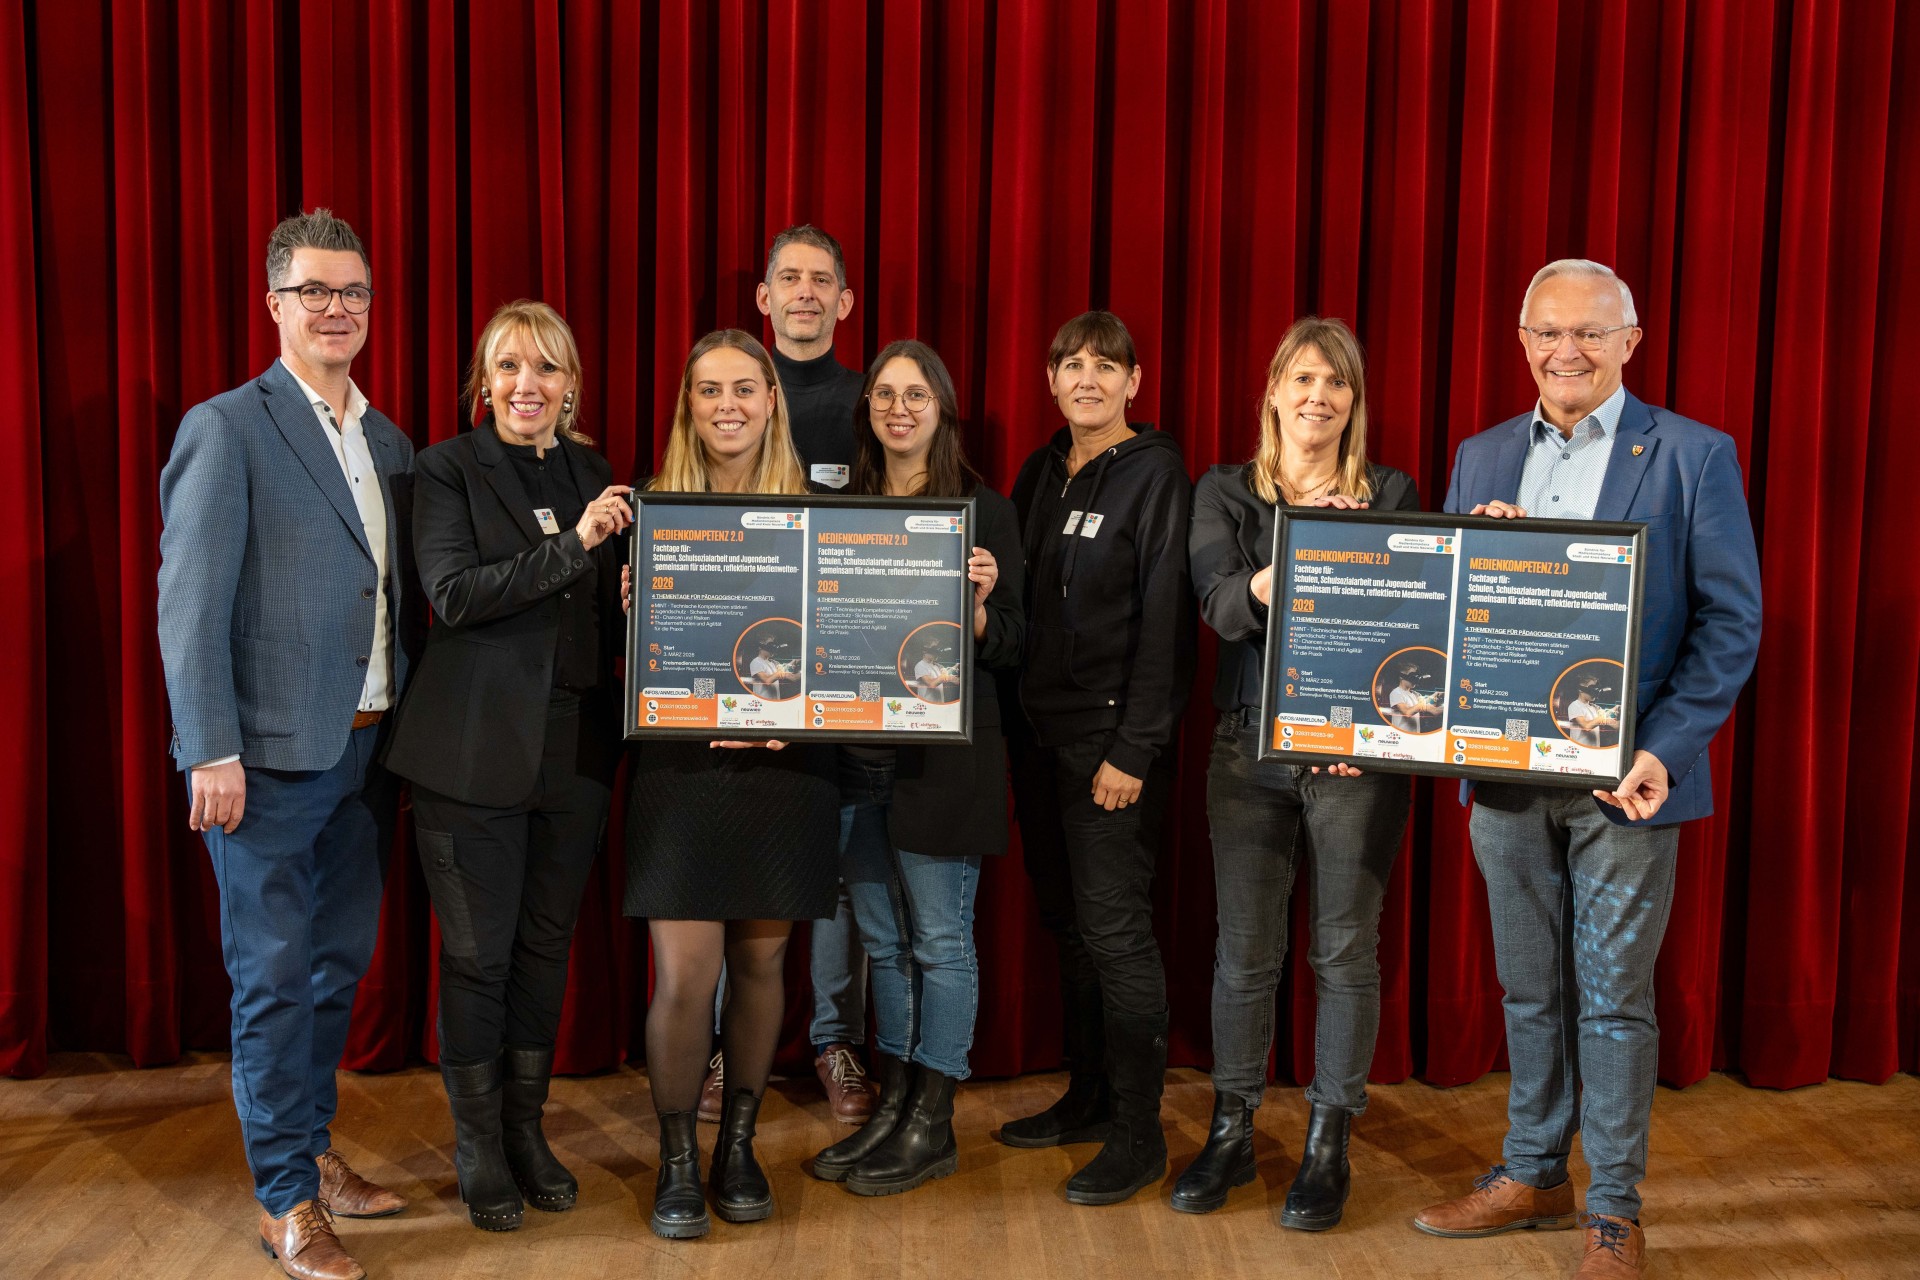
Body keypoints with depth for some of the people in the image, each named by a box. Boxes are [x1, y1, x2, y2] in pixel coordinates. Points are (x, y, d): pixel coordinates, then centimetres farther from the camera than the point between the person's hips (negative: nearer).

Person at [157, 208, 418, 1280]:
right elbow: (191, 602, -11)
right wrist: (212, 752, -17)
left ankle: (315, 1149, 32)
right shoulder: (227, 429, -7)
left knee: (340, 961, 16)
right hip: (272, 752, -6)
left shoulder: (390, 444, 14)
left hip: (366, 749, 7)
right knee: (273, 973, 1)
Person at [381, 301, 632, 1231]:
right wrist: (574, 545, -24)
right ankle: (478, 1148, 21)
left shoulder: (594, 474, 11)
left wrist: (633, 598, -7)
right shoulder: (449, 468, -3)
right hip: (476, 751, -4)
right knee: (477, 953, 4)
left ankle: (527, 1130, 29)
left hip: (575, 750, 4)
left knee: (546, 945, 14)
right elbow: (453, 593, -17)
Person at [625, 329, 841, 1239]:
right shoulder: (652, 508, 2)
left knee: (760, 961, 10)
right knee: (684, 975, -3)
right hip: (681, 765, -1)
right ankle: (677, 1160, 15)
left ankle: (738, 1147, 27)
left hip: (785, 765, 1)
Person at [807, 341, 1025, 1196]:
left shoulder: (983, 512, -2)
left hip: (943, 755, -5)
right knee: (882, 938, 12)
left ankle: (932, 1126, 11)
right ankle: (891, 1105, 24)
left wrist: (980, 605, -22)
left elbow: (1010, 647, -3)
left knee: (939, 938, 1)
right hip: (855, 749, 5)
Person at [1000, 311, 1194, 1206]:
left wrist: (1134, 749, -17)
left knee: (1115, 926, -5)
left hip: (1111, 737, -7)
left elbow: (1165, 619, -12)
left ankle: (1137, 1134, 5)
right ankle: (1087, 1098, 26)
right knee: (1066, 920, 13)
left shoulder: (1155, 473, -7)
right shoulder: (1041, 472, 13)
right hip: (1039, 730, 7)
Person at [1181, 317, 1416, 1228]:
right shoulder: (1225, 493, 5)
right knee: (1244, 949, 6)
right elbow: (1221, 605, -11)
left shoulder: (1391, 496, 5)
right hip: (1250, 748, 1)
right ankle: (1230, 1134, 21)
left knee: (1345, 948, 3)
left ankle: (1329, 1145, 17)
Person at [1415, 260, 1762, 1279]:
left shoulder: (1694, 456, -3)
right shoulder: (1482, 457, 10)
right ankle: (1532, 1178, 30)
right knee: (1529, 990, 15)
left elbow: (1732, 620, -7)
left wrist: (1665, 749, -17)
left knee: (1614, 998, 5)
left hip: (1623, 776, -4)